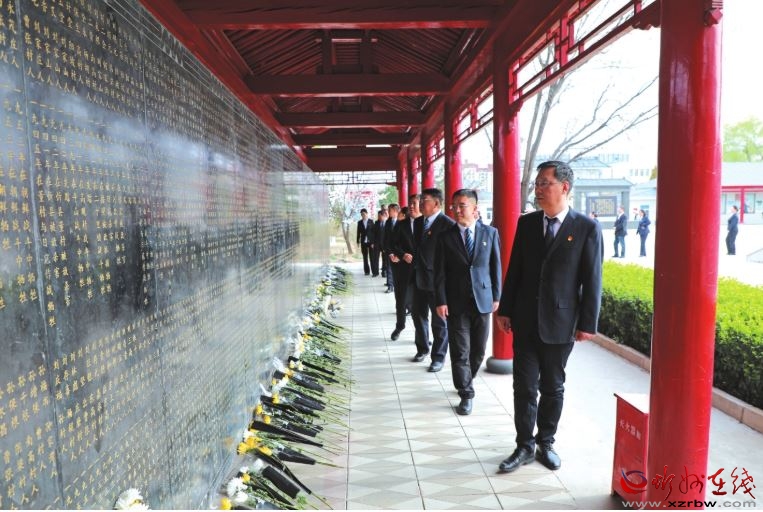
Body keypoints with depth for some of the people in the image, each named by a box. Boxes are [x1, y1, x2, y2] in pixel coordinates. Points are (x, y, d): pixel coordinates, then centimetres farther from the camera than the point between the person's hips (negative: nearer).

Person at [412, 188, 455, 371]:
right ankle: (422, 349, 36)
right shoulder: (418, 222, 10)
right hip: (419, 278, 8)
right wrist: (414, 264, 9)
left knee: (439, 320, 5)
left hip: (437, 280, -7)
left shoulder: (447, 224, -14)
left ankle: (438, 357, 18)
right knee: (419, 315, 18)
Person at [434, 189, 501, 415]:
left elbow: (496, 266, 6)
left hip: (482, 300, 2)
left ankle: (467, 379, 37)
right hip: (456, 302, -1)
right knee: (460, 351, 2)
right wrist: (441, 301, -6)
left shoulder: (490, 233, 3)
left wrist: (496, 296, 4)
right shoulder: (445, 237, -1)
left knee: (478, 350, 12)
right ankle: (466, 394, 14)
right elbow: (440, 272, -1)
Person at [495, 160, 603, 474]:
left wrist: (587, 323, -7)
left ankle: (545, 443, 31)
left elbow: (592, 279, -6)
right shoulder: (526, 223, 3)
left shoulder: (587, 227, -6)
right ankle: (525, 446, 21)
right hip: (525, 320, 2)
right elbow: (514, 269, 6)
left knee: (552, 387, 13)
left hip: (560, 322, -2)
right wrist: (505, 310, 5)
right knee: (524, 386, 7)